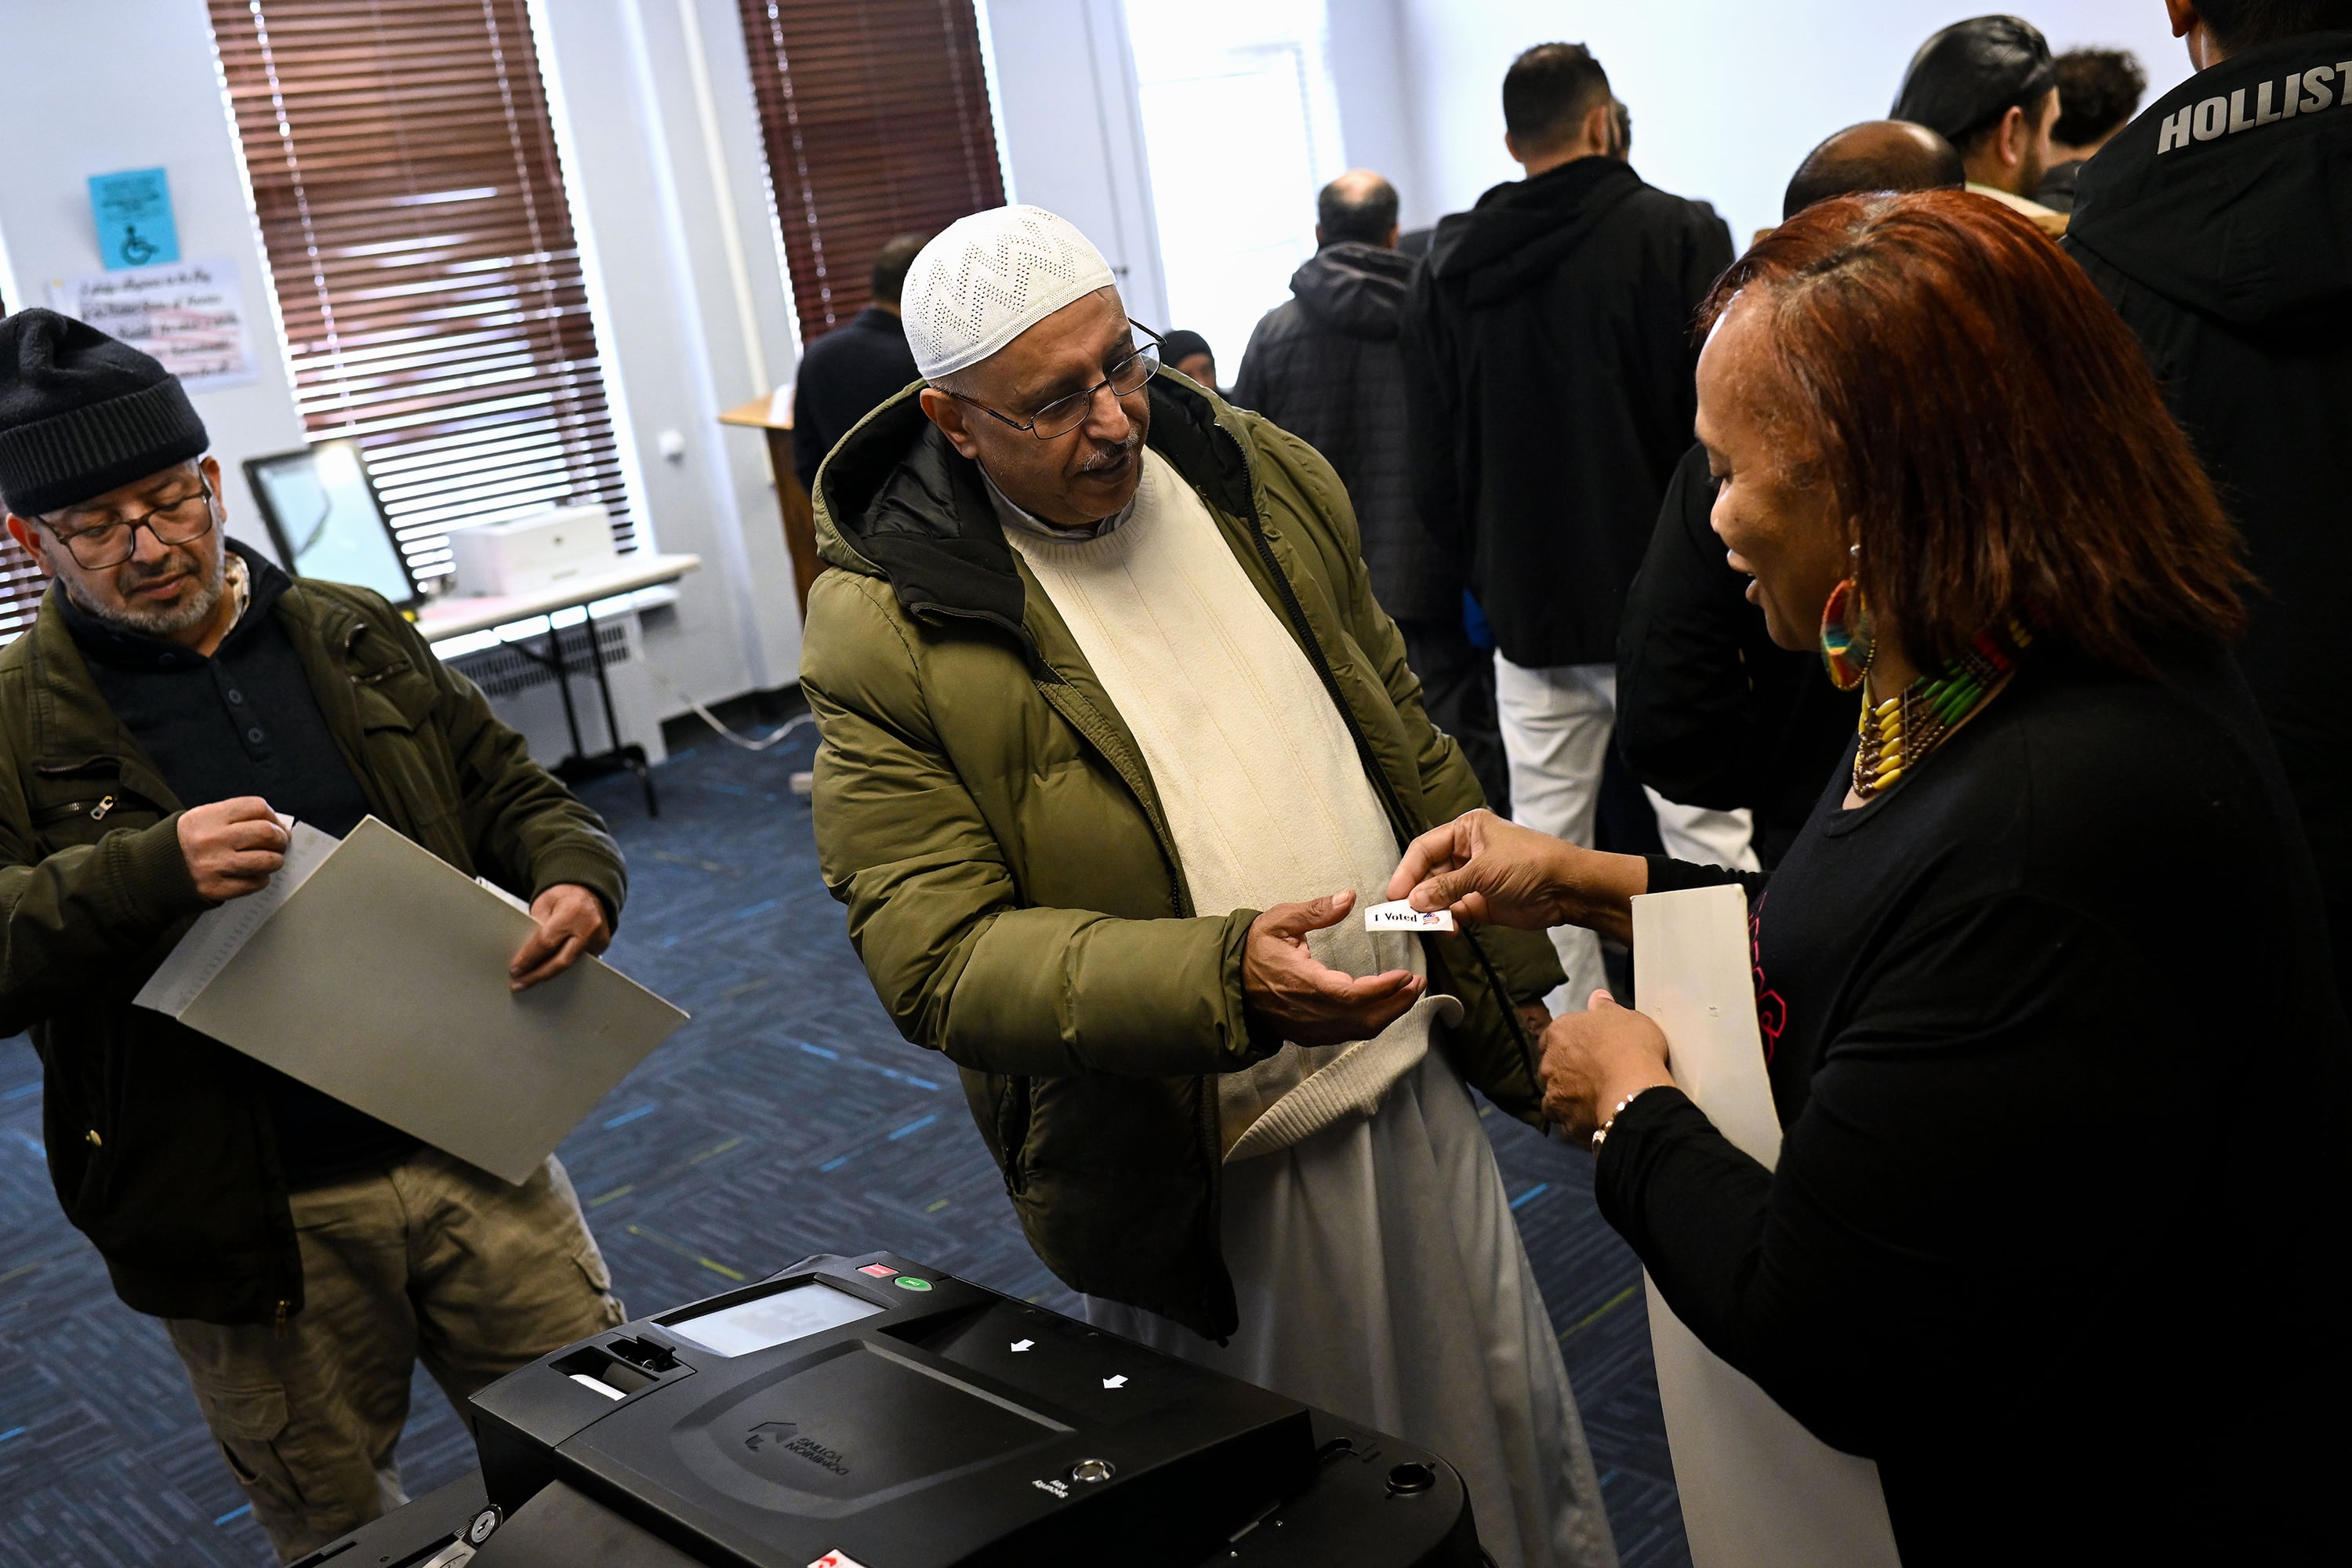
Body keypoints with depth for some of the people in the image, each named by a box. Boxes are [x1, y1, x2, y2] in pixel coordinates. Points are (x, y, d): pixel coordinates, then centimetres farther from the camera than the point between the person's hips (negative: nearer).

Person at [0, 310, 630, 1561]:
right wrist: (150, 874, -30)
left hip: (474, 1151, 3)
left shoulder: (357, 640, 7)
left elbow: (510, 792, 12)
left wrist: (575, 879, -9)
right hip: (251, 1222, -2)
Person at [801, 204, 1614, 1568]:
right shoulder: (888, 630, -16)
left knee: (1514, 1439, 22)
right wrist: (1223, 976, -32)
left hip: (1410, 1079, 5)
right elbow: (936, 957, -19)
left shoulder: (1264, 476, 0)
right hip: (1196, 1175, -4)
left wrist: (1509, 986, 13)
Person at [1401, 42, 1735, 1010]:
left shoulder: (1446, 269, 7)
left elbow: (1432, 465, 10)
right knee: (1707, 845, 1)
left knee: (1544, 848, 11)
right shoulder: (1677, 237, -7)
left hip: (1525, 611, 4)